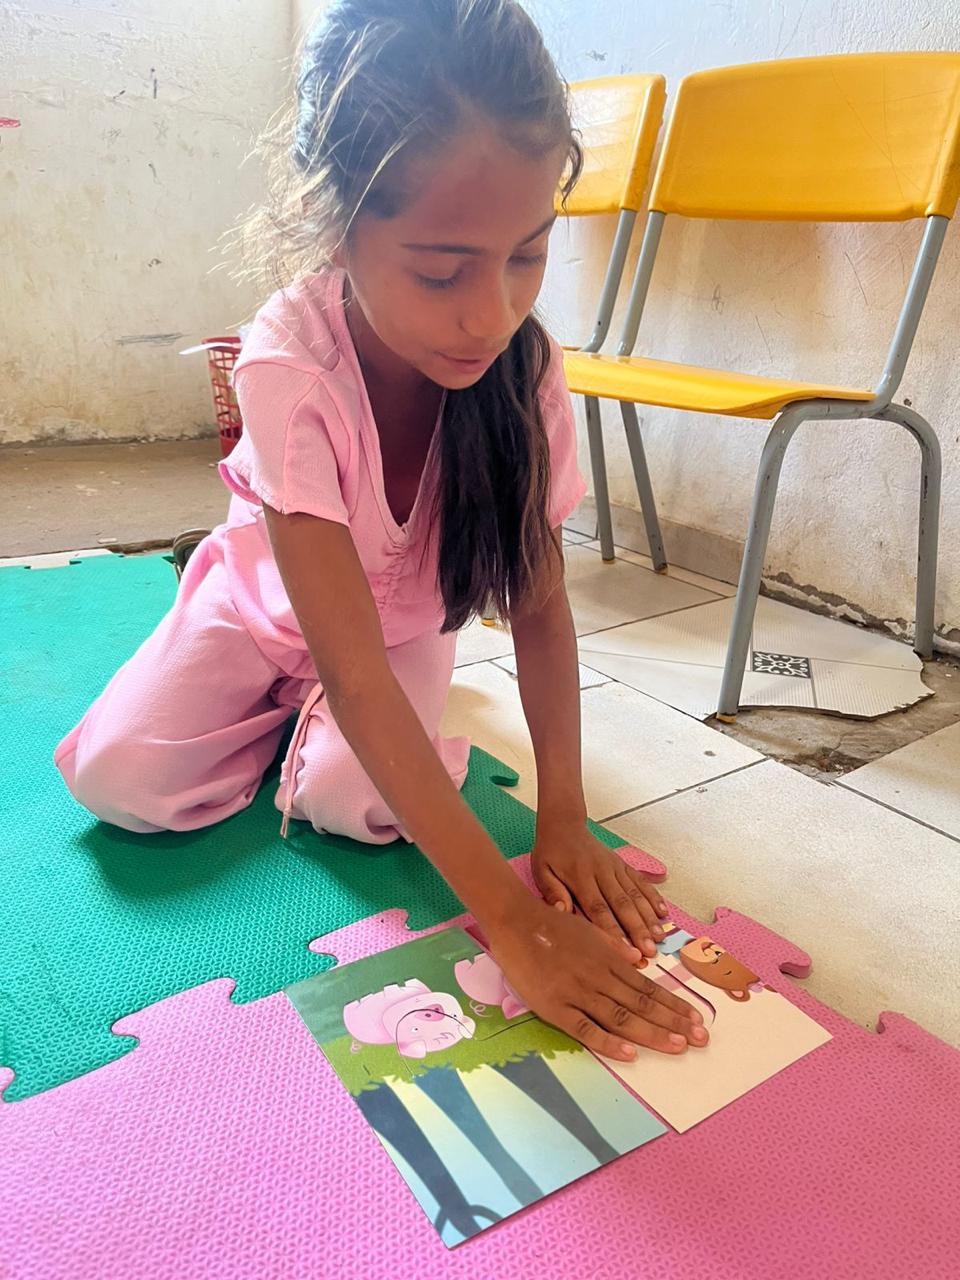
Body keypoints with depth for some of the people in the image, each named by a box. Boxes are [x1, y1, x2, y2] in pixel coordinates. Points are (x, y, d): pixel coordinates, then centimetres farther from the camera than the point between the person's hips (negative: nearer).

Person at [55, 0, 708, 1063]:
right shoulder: (291, 367, -36)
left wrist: (564, 821, -31)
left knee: (354, 804, -23)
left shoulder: (524, 366, -27)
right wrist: (508, 917, -46)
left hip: (410, 616, 1)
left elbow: (540, 604, -21)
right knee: (114, 780, -16)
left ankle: (310, 718, 12)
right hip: (266, 603, 0)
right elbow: (353, 670, -42)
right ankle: (282, 704, 14)